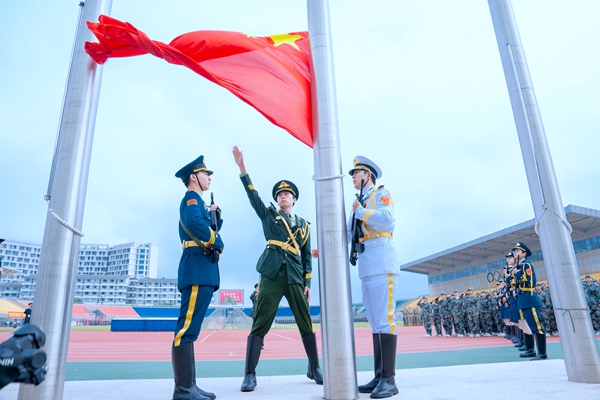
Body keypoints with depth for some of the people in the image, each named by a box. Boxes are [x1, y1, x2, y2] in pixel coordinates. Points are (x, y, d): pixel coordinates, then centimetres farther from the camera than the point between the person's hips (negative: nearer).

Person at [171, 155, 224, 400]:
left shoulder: (198, 202, 28)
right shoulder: (191, 198, -2)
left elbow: (209, 228, 24)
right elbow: (195, 222, -24)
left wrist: (215, 216, 13)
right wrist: (217, 241, -12)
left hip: (202, 270, 10)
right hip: (198, 268, -10)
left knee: (189, 329, 8)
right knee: (187, 328, -11)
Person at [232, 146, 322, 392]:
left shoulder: (304, 225, 16)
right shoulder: (268, 215, 12)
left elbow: (307, 255, 13)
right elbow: (253, 195, -2)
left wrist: (308, 283, 5)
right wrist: (242, 168, -13)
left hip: (295, 277, 2)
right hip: (272, 275, -2)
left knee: (306, 324, 6)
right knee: (260, 324, -5)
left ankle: (314, 368, 22)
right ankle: (250, 375, 2)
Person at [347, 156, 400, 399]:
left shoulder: (381, 193, 3)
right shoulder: (360, 203, 24)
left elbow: (387, 220, -18)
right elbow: (345, 233, 19)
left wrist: (361, 212, -6)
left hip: (382, 265, -8)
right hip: (366, 268, 8)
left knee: (384, 321, -9)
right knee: (375, 323, 8)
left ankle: (389, 380, -5)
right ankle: (379, 377, 13)